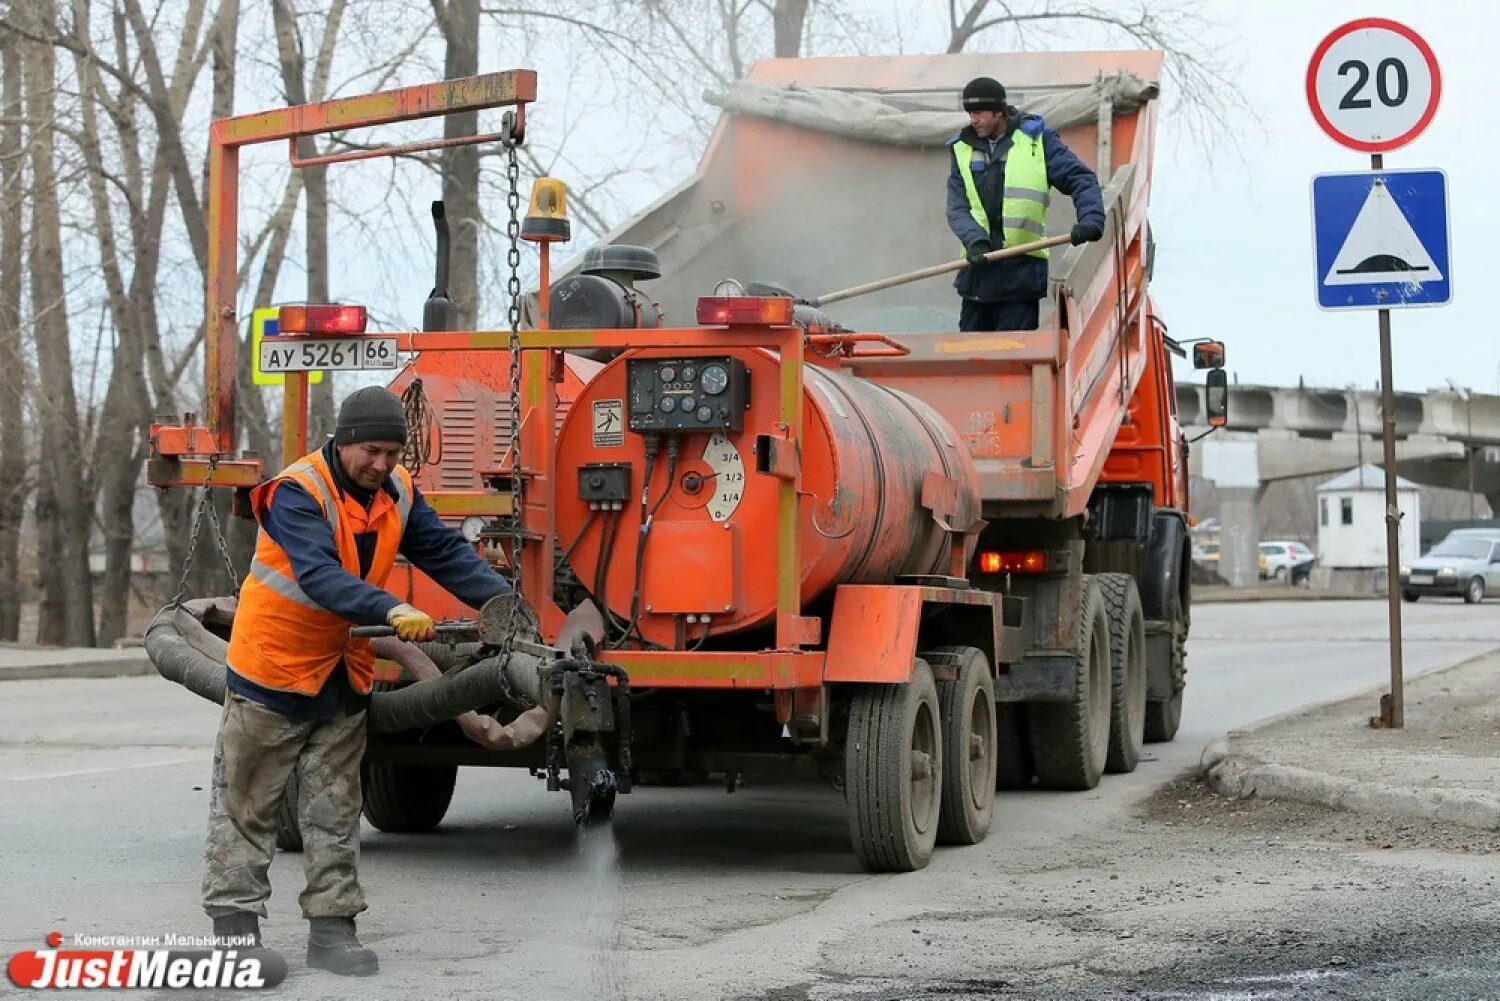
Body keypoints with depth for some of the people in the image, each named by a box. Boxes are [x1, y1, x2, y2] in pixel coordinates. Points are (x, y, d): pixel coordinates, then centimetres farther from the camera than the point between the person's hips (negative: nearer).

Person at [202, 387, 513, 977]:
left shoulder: (397, 493, -1)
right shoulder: (297, 492, -23)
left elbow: (445, 552, -3)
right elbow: (319, 574, -36)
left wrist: (502, 599, -18)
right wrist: (391, 610, -49)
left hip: (344, 674, 6)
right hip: (275, 664, -6)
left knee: (335, 809, 8)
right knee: (246, 803, 3)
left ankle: (332, 928, 12)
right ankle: (234, 924, 11)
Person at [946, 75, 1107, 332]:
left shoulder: (1037, 139, 2)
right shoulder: (963, 149, 11)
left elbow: (1080, 179, -2)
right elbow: (957, 209, 4)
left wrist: (1091, 219, -20)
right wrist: (975, 241, -16)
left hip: (1022, 270, -4)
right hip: (978, 267, 4)